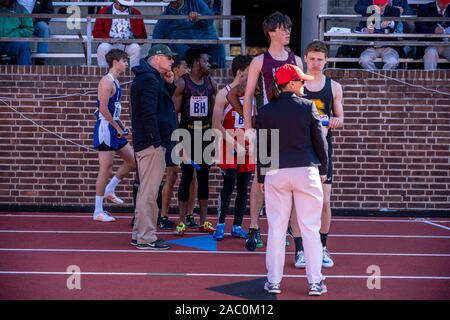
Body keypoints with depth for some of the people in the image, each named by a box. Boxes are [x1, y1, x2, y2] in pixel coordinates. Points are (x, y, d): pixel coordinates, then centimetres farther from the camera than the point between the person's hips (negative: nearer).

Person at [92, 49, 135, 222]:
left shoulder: (115, 82, 16)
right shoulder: (107, 81, -14)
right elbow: (103, 108, -22)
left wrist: (121, 126, 10)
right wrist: (118, 128, -16)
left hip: (115, 128, 10)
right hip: (105, 127, -10)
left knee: (132, 160, 12)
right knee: (106, 168, -6)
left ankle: (109, 190, 21)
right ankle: (98, 211, 0)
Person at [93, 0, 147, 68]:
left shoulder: (135, 13, 9)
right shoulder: (104, 12, 7)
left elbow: (142, 35, 10)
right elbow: (96, 33, 5)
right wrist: (109, 39, -14)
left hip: (128, 45, 0)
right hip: (110, 44, 0)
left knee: (136, 48, -32)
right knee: (103, 48, -33)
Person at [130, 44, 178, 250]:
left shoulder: (153, 78, 19)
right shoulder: (149, 79, -14)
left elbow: (163, 104, 22)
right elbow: (148, 113, -22)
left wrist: (169, 84, 9)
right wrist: (156, 141, -23)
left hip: (147, 143, 11)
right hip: (152, 143, -11)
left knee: (146, 190, 16)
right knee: (149, 192, -8)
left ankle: (140, 234, 23)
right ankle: (146, 238, -7)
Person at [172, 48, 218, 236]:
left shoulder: (211, 84, 8)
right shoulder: (183, 83, -6)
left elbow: (215, 112, 13)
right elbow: (174, 111, -6)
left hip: (206, 134, 4)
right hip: (187, 133, -4)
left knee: (204, 177, 7)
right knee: (186, 177, -2)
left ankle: (203, 221, 13)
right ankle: (182, 222, 4)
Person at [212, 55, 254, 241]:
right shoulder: (224, 94, -6)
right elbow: (216, 125, -10)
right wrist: (234, 143, -15)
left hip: (247, 147, 5)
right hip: (229, 146, -5)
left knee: (243, 187, 4)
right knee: (229, 185, -11)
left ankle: (237, 226, 11)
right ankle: (220, 225, -1)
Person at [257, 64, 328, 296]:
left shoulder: (265, 111, 3)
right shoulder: (308, 107, -3)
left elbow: (261, 147, 6)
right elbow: (319, 140, 1)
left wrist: (261, 177, 13)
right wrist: (323, 169, 12)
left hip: (275, 173, 2)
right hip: (306, 171, -2)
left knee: (276, 229, 6)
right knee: (310, 228, 2)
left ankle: (274, 281, 7)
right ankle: (315, 281, 3)